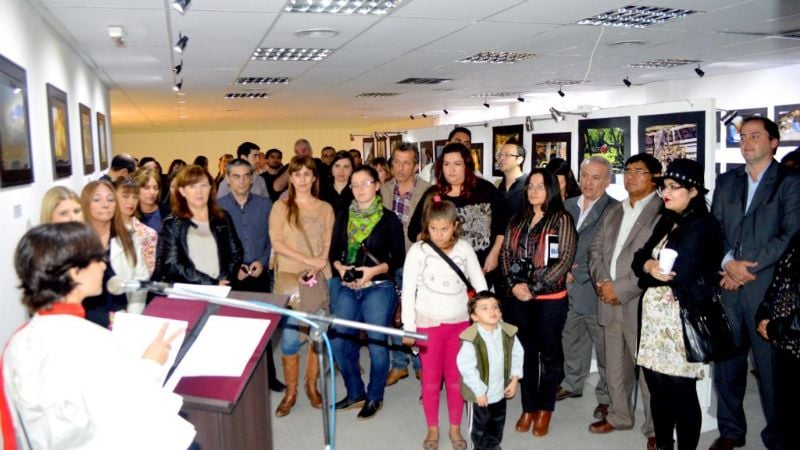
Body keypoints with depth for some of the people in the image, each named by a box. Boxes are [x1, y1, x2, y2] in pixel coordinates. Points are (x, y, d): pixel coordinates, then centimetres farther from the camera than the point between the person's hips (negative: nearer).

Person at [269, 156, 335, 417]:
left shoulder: (325, 208, 10)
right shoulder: (280, 207, 4)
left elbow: (329, 243, 4)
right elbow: (276, 243, -5)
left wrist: (319, 264, -15)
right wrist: (308, 260, -13)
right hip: (289, 277, -2)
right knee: (290, 336, -2)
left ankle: (312, 386, 22)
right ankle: (290, 392, 11)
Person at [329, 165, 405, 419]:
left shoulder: (389, 219, -2)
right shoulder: (343, 217, 9)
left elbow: (399, 257, -3)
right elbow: (334, 251, 12)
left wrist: (374, 270, -17)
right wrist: (340, 267, -9)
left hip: (379, 288, -4)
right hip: (346, 288, 4)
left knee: (377, 344, 0)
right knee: (339, 342, 2)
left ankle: (374, 397, 21)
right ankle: (355, 393, 23)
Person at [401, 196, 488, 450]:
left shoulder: (464, 248, -3)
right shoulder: (418, 250, -10)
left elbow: (479, 283, 4)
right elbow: (408, 291, -8)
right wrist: (408, 328, -8)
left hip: (459, 322, 2)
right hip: (428, 324, -2)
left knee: (456, 378, 10)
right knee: (431, 379, 9)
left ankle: (455, 429, 27)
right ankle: (432, 429, 26)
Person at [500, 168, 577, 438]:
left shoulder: (562, 220, -4)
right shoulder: (517, 220, 11)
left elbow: (565, 260, -11)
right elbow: (506, 254, 8)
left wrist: (534, 288, -16)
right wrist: (514, 283, -9)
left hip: (550, 299, -4)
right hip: (517, 297, 4)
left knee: (549, 353, 7)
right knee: (525, 352, 11)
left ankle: (545, 409, 22)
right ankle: (528, 407, 23)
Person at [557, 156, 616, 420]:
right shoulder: (568, 206, 10)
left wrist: (577, 275, -13)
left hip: (595, 290, -6)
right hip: (568, 288, 6)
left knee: (604, 346, 5)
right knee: (571, 341, 19)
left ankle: (607, 397, 21)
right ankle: (572, 384, 37)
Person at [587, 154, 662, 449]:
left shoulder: (664, 213, -7)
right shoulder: (612, 212, 17)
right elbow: (596, 249, 13)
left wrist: (621, 289, -15)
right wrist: (602, 281, -5)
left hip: (641, 303, -6)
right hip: (609, 301, 7)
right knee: (615, 365, 17)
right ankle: (618, 416, 32)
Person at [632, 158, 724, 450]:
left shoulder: (702, 227, -10)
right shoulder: (666, 222, 15)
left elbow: (680, 275, -20)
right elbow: (639, 257, 8)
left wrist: (650, 271, -4)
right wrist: (649, 265, -14)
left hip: (681, 318, -7)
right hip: (654, 315, 7)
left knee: (681, 391, 2)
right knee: (656, 386, 12)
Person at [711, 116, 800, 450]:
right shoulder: (726, 181, 15)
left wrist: (748, 266, -12)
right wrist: (728, 263, -8)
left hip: (767, 287, -4)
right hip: (728, 286, 4)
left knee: (771, 367, 1)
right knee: (726, 362, 10)